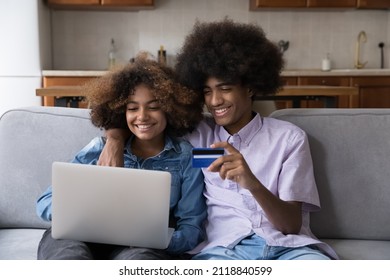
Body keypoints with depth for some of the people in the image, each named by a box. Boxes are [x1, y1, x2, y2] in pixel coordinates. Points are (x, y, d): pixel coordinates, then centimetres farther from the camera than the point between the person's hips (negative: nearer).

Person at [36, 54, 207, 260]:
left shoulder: (186, 157, 5)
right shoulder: (100, 148, 10)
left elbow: (192, 229, 0)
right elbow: (46, 202, 5)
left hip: (146, 250, -2)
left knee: (139, 257, -37)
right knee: (59, 239, -32)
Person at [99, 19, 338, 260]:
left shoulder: (289, 137, 8)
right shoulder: (198, 134, 14)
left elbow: (292, 224, -1)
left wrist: (253, 183, -20)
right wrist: (115, 139, -1)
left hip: (287, 246, 0)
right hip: (225, 248, 1)